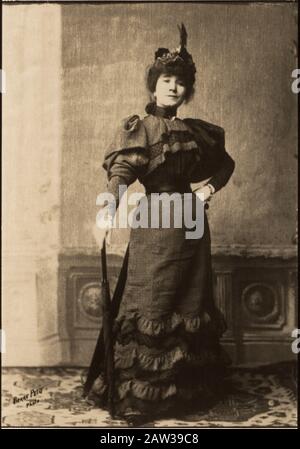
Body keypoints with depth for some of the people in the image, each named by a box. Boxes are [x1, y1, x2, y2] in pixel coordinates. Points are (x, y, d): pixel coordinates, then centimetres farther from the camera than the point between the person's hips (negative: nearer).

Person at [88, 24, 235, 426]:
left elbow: (225, 163, 27)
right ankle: (138, 394, 11)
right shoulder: (137, 128, -2)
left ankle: (192, 390, 26)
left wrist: (210, 188, 7)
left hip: (191, 223, 5)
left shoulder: (195, 131, 12)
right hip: (155, 225, -5)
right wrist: (110, 209, -36)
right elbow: (122, 171, -19)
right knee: (152, 310, -2)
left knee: (192, 308, 11)